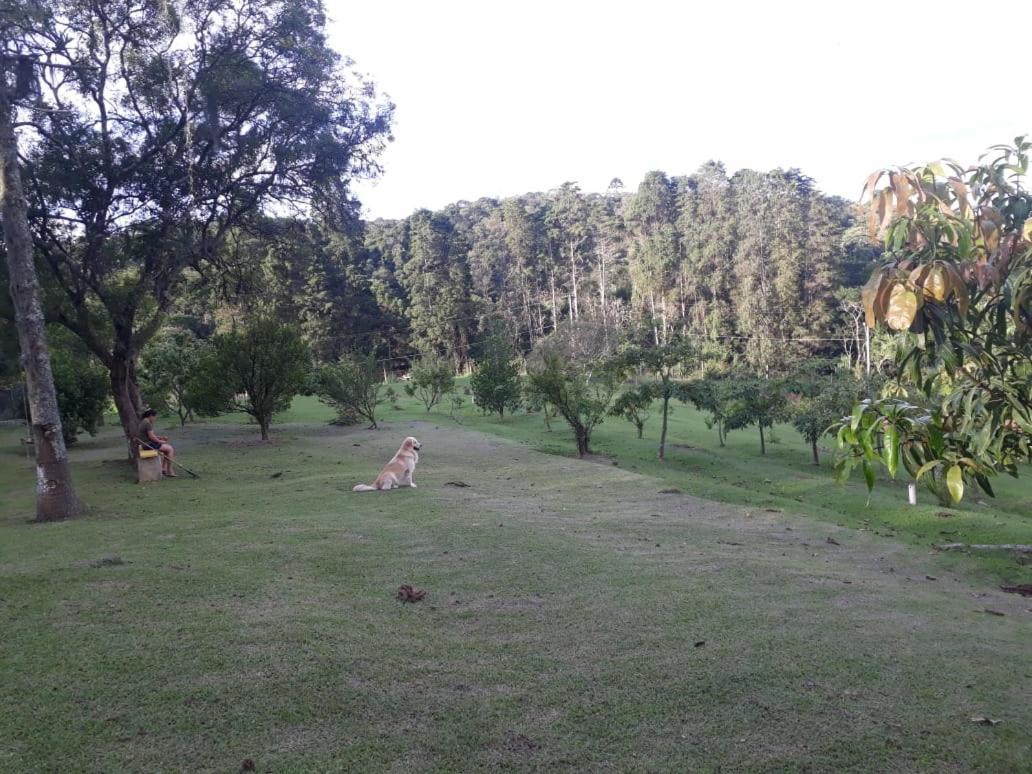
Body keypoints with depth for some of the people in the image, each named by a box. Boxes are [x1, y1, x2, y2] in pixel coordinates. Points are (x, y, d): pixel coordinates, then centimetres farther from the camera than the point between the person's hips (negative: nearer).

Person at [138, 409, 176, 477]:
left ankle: (164, 469, 15)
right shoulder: (148, 423, -18)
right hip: (148, 444, -11)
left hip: (145, 444, 11)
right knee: (170, 449, -8)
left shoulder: (144, 422, 15)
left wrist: (161, 437, 10)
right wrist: (160, 441, -7)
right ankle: (169, 471, -4)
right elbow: (151, 437, -22)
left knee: (169, 446, 19)